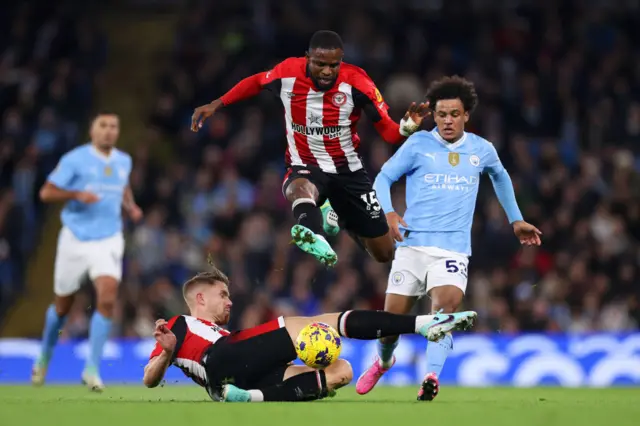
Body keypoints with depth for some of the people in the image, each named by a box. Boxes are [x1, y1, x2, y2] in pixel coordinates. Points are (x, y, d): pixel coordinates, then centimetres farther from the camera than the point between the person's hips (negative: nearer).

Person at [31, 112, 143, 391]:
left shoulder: (124, 161, 7)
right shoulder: (75, 159, -8)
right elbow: (46, 193, -9)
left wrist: (131, 208, 7)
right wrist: (78, 194, -24)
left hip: (108, 240, 2)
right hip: (75, 239, -2)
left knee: (107, 298, -19)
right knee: (63, 305, 11)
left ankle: (92, 368, -13)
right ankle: (45, 357, 38)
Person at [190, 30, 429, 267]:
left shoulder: (356, 82, -18)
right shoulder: (288, 73, -15)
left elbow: (389, 132, -14)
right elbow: (256, 83, 9)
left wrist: (408, 126, -36)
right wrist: (216, 105, 8)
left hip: (348, 170, 1)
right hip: (305, 168, -1)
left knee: (384, 254, 9)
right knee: (300, 189, -42)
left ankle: (338, 217, 40)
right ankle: (316, 239, -73)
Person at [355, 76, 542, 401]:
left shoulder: (481, 150, 8)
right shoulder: (418, 144, 0)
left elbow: (500, 177, 30)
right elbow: (383, 178, 4)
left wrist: (515, 220, 32)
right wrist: (389, 213, -14)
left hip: (453, 248, 0)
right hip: (412, 245, 0)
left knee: (447, 305, -27)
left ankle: (432, 377, -33)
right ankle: (383, 361, 37)